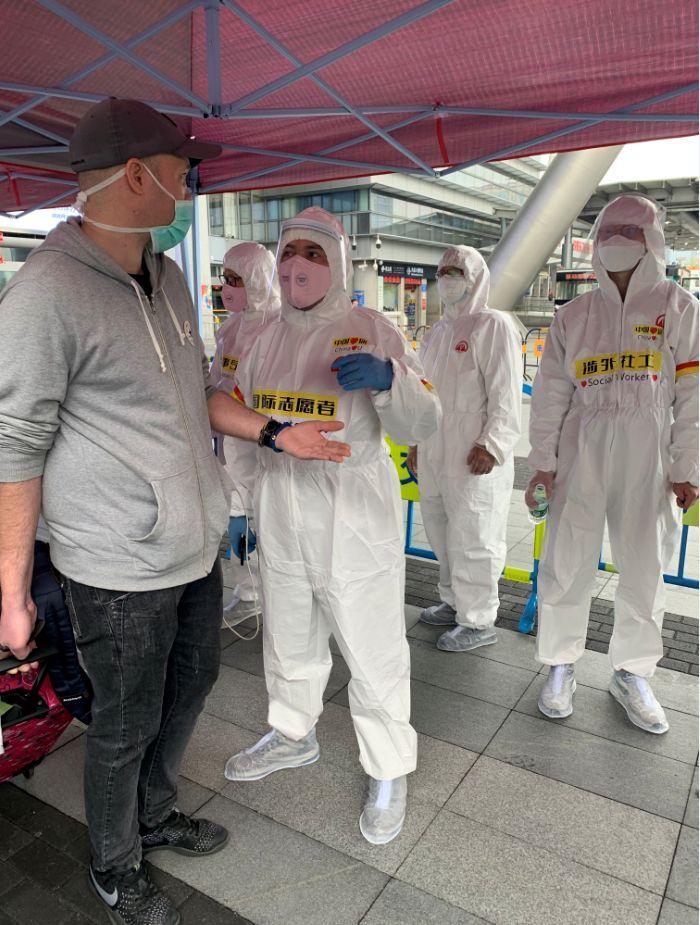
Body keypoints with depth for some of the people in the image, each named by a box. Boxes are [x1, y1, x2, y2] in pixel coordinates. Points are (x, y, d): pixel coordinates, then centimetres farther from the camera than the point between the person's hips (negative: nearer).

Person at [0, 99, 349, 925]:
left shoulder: (168, 277, 8)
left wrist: (275, 435, 4)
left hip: (195, 545, 8)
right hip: (120, 565, -8)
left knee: (192, 681, 23)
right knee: (126, 725, 11)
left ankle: (155, 817, 50)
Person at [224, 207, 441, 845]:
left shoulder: (371, 330, -6)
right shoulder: (271, 338, 8)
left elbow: (422, 424, -11)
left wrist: (388, 378, -30)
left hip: (355, 518, -5)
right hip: (281, 516, 6)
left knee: (374, 652, 5)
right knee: (289, 639, 22)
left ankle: (389, 773, 28)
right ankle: (294, 735, 47)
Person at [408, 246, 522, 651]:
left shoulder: (493, 326, -7)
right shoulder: (438, 332, 18)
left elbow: (506, 393, -14)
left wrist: (492, 444, -21)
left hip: (474, 454, -8)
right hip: (436, 449, 9)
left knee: (471, 536, -2)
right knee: (441, 529, 16)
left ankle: (478, 622, 11)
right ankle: (455, 603, 32)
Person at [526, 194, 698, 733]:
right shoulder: (575, 315, 10)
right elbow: (551, 392, 8)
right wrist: (542, 460, 2)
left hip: (648, 450, 0)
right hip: (581, 446, 1)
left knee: (645, 567, 5)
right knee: (567, 559, 0)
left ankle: (632, 674, 24)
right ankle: (561, 666, 18)